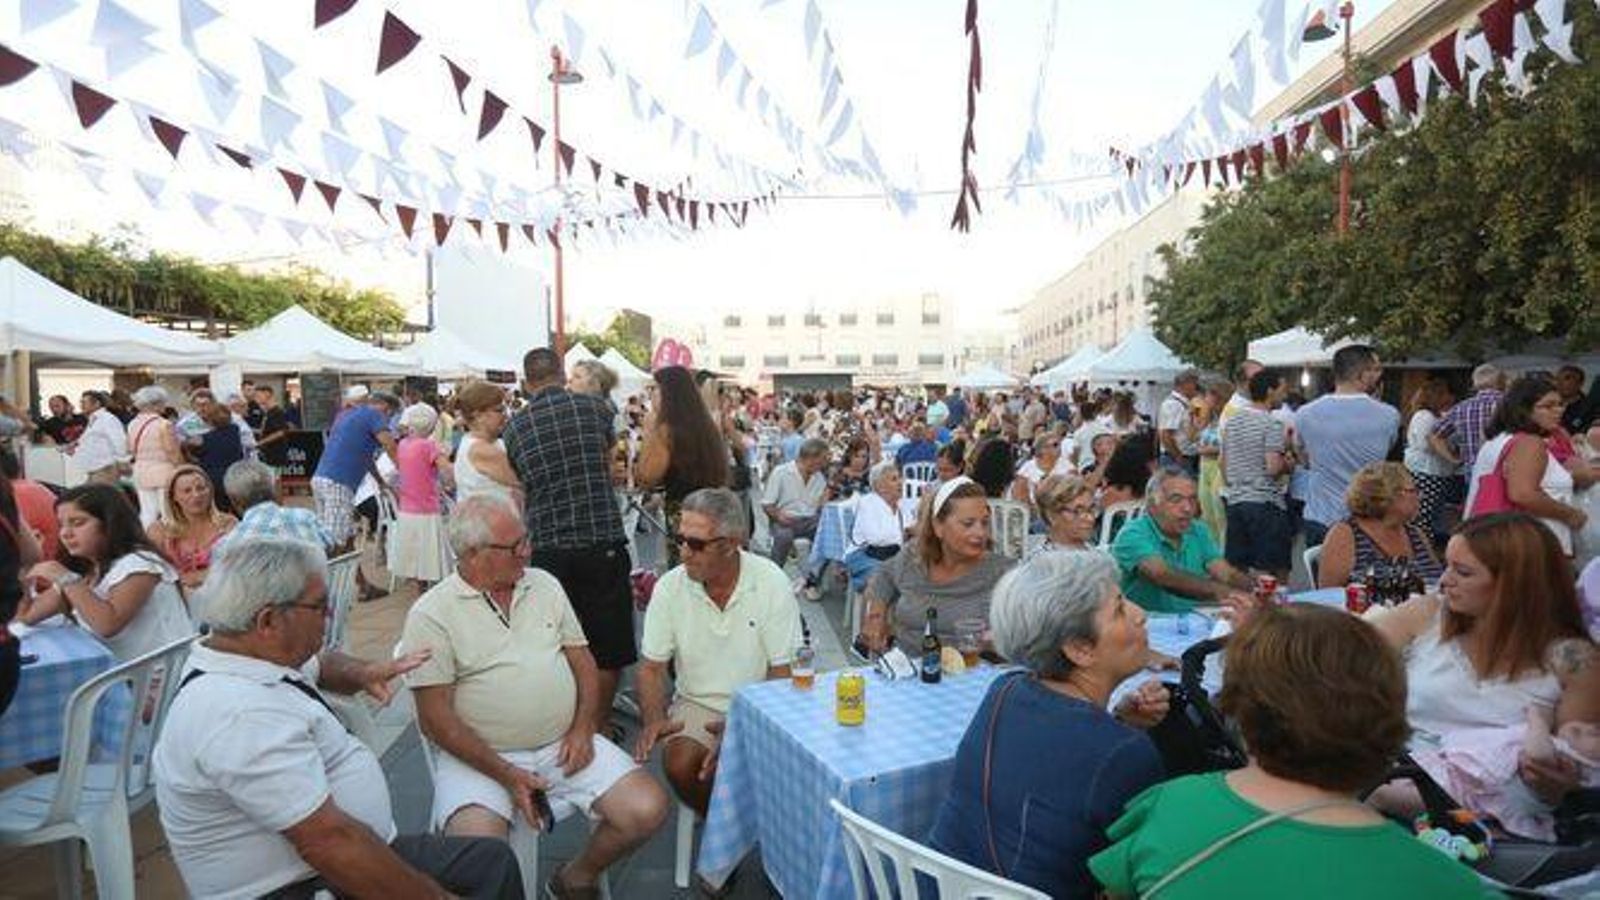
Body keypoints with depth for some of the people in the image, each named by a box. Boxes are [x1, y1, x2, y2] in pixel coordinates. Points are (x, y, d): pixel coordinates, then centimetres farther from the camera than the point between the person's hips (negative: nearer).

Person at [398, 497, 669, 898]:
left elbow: (583, 662, 13)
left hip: (564, 745, 4)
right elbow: (435, 718, -10)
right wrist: (507, 775, -15)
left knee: (647, 811, -13)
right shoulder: (431, 614, -6)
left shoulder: (545, 585, 9)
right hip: (478, 756, -4)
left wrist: (581, 729, -3)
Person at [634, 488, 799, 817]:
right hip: (697, 704, 2)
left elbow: (783, 670, -10)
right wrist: (654, 719, -18)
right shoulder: (670, 587, -7)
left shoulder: (771, 583, -13)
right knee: (679, 764, -26)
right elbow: (652, 666, 1)